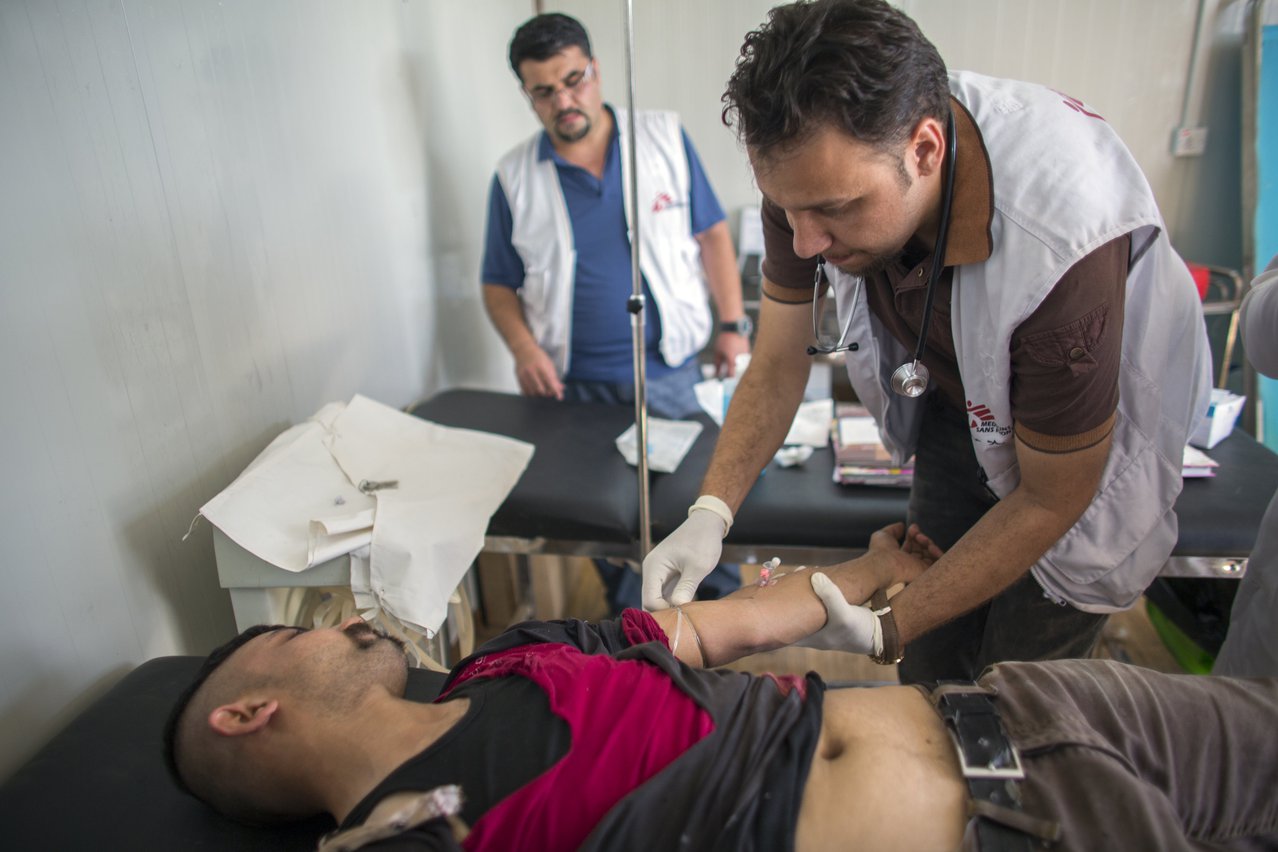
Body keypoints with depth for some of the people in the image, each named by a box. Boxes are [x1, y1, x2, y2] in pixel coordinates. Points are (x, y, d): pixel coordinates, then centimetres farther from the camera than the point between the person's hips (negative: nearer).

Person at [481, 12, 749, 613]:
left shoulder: (665, 137, 2)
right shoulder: (514, 176, 2)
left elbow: (712, 234, 5)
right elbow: (499, 285, 6)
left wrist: (732, 326, -2)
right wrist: (523, 348, -12)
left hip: (671, 374, 0)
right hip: (575, 387, 1)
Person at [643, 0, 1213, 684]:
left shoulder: (1065, 247, -42)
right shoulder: (815, 170, -26)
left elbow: (1051, 498, -27)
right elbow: (777, 366, -12)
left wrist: (889, 627, -24)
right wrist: (709, 514, -24)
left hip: (1091, 449, -4)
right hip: (957, 413, 4)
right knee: (930, 680, 15)